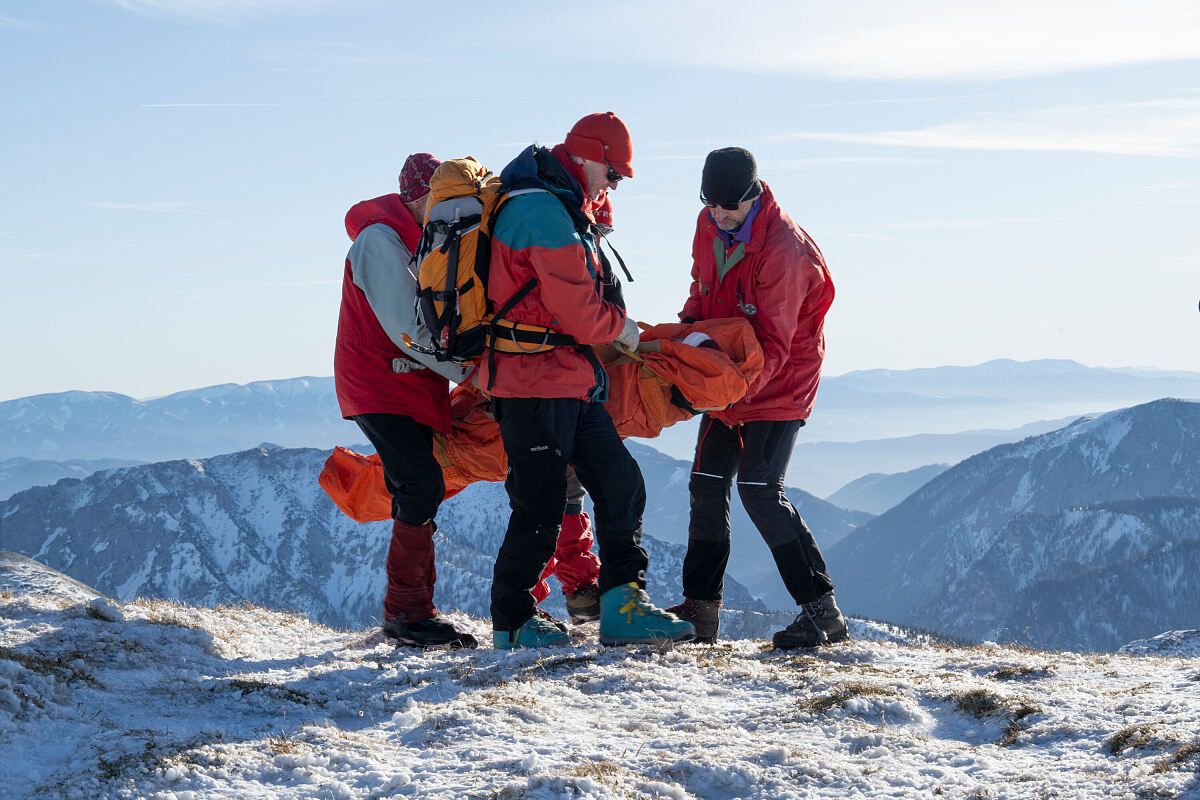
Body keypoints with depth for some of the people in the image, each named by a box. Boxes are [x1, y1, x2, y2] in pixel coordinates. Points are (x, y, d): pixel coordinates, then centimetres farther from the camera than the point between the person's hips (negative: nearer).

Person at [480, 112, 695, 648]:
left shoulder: (563, 209, 17)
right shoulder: (544, 211, -17)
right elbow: (575, 308, -18)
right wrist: (621, 328, -3)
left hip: (571, 380, 10)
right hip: (534, 384, -10)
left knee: (620, 483, 6)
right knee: (540, 506, -4)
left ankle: (622, 608, 7)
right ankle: (510, 622, 10)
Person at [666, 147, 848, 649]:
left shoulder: (783, 249, -26)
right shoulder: (709, 226, -1)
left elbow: (773, 344, -26)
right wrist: (689, 326, -2)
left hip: (777, 384, -8)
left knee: (760, 491, -17)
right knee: (707, 485, 8)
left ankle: (821, 611, -14)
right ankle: (700, 609, 19)